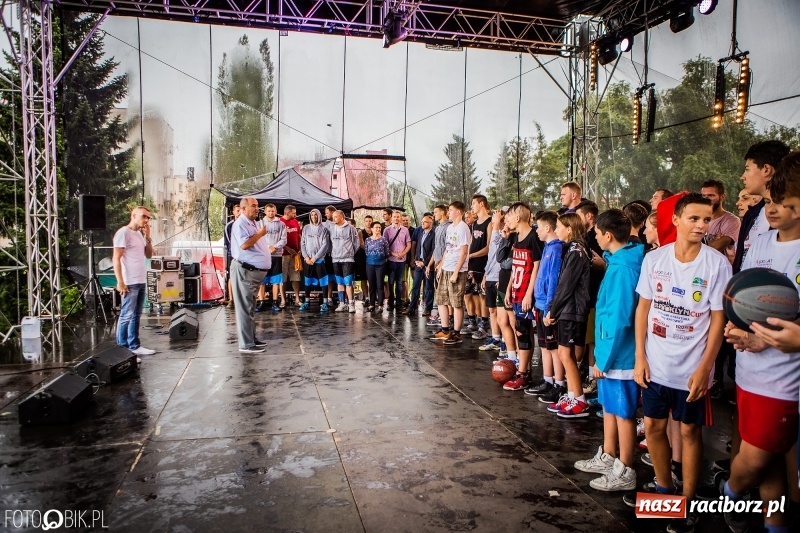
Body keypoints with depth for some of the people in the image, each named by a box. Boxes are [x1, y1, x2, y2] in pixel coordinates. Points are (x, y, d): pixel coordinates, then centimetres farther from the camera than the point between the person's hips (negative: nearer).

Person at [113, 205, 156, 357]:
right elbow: (116, 259, -13)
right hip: (130, 282, -8)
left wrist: (148, 237, 4)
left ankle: (134, 346, 17)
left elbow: (149, 255, 18)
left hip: (141, 282, 8)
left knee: (136, 316, 11)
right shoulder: (124, 232, -9)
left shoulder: (140, 234, 16)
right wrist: (120, 282, -18)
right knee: (126, 316, -4)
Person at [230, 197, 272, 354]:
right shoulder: (240, 224, -12)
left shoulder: (254, 224, 18)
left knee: (250, 307, 16)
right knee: (245, 308, -6)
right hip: (245, 270, -10)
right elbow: (244, 244, -25)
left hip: (255, 270, 10)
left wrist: (268, 250, 13)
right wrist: (260, 234, -15)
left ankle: (251, 338, 25)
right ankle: (246, 344, -3)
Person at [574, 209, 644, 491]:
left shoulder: (622, 268, -23)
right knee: (610, 406, 20)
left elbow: (619, 319, -24)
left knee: (623, 412, 5)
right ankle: (607, 457, 36)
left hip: (619, 355, -9)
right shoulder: (621, 261, 6)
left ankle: (624, 472, 20)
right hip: (612, 351, 9)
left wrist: (603, 359, -17)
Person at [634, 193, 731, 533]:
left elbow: (718, 319, -8)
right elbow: (643, 307, 2)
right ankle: (663, 487, 35)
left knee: (690, 431, 10)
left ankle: (688, 501, 27)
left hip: (692, 367, -3)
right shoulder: (654, 258, -3)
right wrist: (640, 356, -1)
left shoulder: (717, 264, -10)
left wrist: (704, 368, -12)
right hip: (655, 363, 3)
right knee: (653, 426, 13)